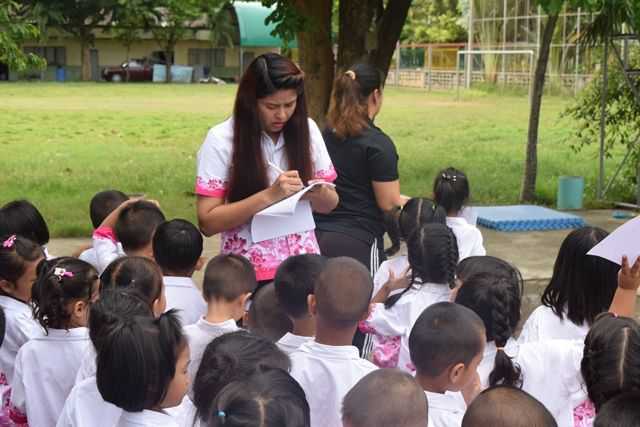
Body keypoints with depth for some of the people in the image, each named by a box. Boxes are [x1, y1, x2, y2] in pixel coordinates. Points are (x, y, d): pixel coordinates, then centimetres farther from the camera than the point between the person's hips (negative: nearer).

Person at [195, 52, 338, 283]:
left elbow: (330, 204, 8)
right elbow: (207, 222, -14)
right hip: (249, 273, -3)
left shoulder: (307, 129, 0)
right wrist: (269, 195, -24)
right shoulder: (222, 139, -11)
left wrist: (319, 194, -15)